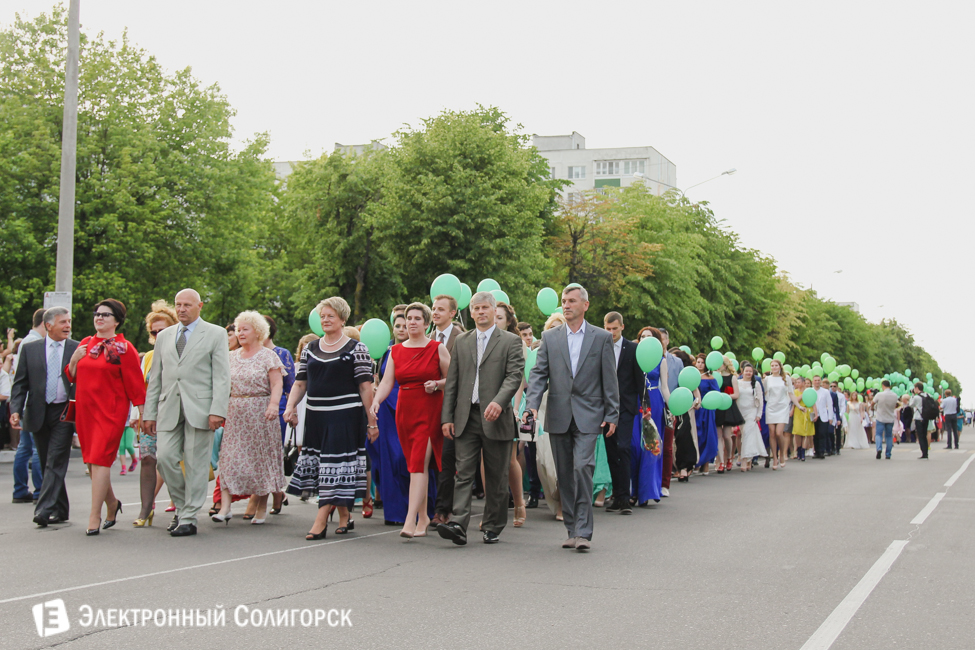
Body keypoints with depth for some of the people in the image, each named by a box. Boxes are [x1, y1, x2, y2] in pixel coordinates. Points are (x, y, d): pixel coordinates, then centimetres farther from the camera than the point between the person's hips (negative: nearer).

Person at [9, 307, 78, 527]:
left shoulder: (78, 349, 1)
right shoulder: (29, 349, 6)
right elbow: (20, 383, 6)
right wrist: (16, 410, -8)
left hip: (64, 412, -3)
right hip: (38, 413, 3)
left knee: (55, 463, -12)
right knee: (47, 464, 10)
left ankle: (44, 509, -15)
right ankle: (60, 510, 20)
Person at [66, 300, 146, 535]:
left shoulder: (124, 348, -4)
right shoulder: (85, 344, 12)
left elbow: (134, 383, -5)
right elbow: (72, 377, 17)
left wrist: (142, 414, -8)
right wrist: (74, 360, -2)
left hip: (111, 411, -6)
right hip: (84, 409, 6)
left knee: (100, 459, -13)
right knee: (91, 462, 9)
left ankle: (95, 516, -10)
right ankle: (112, 503, 29)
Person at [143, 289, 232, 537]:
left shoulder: (216, 334, 5)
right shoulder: (164, 336, 18)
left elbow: (222, 376, -2)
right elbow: (155, 378, 17)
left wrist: (218, 410, -13)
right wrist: (149, 413, 10)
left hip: (199, 409, -4)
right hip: (169, 409, 4)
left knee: (196, 464, -2)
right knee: (164, 457, -6)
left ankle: (189, 519, 5)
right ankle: (181, 506, 15)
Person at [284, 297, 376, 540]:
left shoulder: (356, 348, -1)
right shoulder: (310, 349, 13)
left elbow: (365, 386, -5)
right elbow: (300, 383, 13)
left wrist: (371, 420, -8)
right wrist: (291, 407, -5)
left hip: (345, 415, -6)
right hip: (316, 415, 6)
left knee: (336, 464, -8)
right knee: (319, 463, 8)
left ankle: (321, 520, -10)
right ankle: (344, 515, 21)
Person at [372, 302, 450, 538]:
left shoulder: (437, 348, 0)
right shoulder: (396, 351, 10)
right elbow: (387, 382, 4)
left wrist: (436, 384, -15)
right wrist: (376, 401, -13)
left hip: (429, 410, -4)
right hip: (404, 411, 4)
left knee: (418, 464, -13)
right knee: (415, 465, 9)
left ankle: (410, 520, -18)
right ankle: (423, 517, 21)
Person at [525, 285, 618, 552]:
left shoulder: (602, 338, 5)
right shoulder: (550, 338, 10)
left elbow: (610, 379, 4)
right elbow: (539, 374, 4)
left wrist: (611, 415, -1)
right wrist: (532, 405, -11)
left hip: (588, 416, -3)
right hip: (559, 417, 3)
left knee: (582, 467, -16)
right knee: (565, 475, 7)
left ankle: (583, 532, -12)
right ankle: (572, 530, 17)